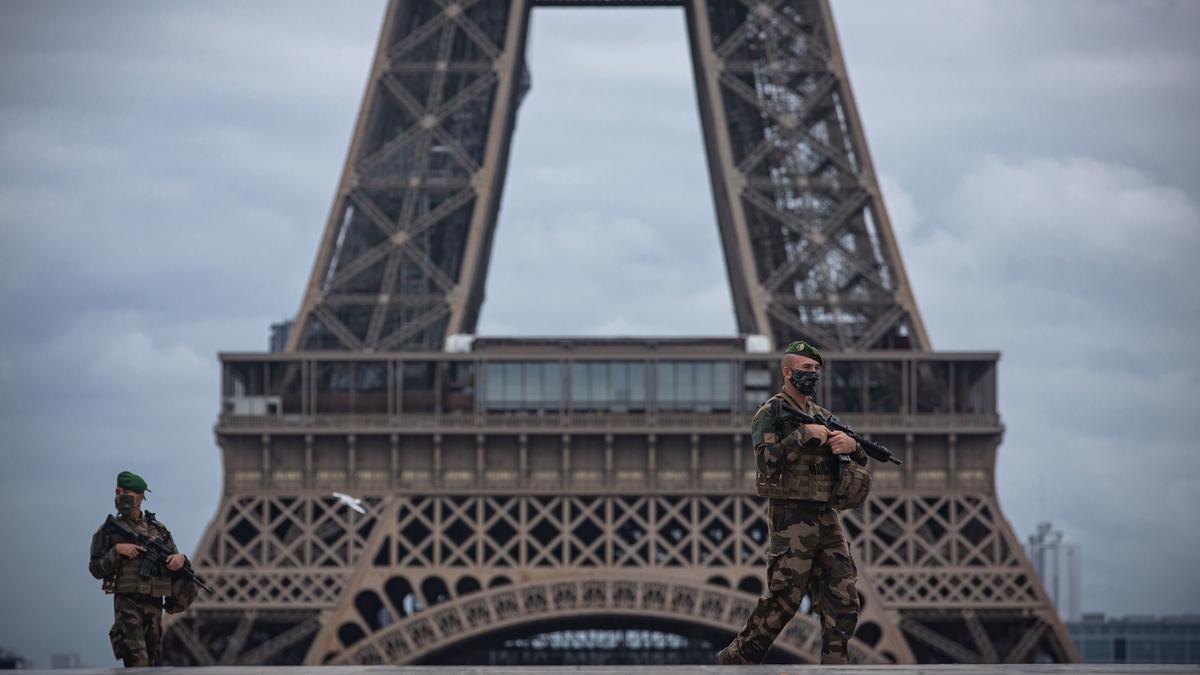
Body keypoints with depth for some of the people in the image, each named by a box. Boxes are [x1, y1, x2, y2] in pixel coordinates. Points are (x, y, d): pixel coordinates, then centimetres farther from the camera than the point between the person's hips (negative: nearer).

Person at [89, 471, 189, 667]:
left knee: (153, 664, 7)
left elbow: (175, 564, 15)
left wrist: (180, 559, -9)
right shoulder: (109, 530, 4)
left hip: (154, 605, 4)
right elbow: (96, 569, 0)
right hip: (127, 602, -4)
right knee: (138, 664, -18)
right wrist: (117, 550, -14)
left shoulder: (158, 529, 13)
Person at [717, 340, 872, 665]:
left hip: (827, 517, 7)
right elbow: (767, 461, -17)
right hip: (791, 518, -7)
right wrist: (803, 436, -19)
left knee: (842, 599, 1)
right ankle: (736, 659, 6)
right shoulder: (770, 414, -2)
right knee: (784, 599, -8)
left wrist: (851, 445, -4)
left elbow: (859, 462, 18)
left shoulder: (822, 416, 18)